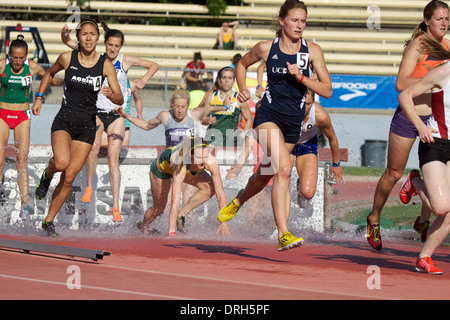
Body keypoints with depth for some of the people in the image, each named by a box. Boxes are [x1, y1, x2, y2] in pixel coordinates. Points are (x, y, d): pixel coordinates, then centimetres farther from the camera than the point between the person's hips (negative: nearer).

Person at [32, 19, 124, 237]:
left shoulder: (106, 65, -4)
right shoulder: (67, 58, -4)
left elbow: (120, 100, -6)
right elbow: (50, 73, 18)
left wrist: (111, 95, -27)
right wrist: (39, 98, 14)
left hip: (87, 126, 1)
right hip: (65, 120, -1)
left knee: (69, 177, 0)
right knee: (62, 163, -29)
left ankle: (49, 221, 16)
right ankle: (47, 174, 8)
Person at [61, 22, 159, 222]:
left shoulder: (126, 61, -1)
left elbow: (154, 66, 12)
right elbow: (68, 43, -1)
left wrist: (143, 80, -5)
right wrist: (65, 34, -23)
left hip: (117, 114, 0)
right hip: (96, 111, 0)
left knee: (113, 157, -9)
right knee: (94, 147, -23)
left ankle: (115, 206, -10)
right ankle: (89, 187, -1)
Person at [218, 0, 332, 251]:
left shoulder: (312, 51, -2)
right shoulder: (266, 48, -2)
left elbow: (327, 90, -3)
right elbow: (242, 64, 19)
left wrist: (301, 77, -17)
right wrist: (243, 89, 3)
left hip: (294, 120, 3)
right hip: (269, 115, -3)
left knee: (266, 175, 16)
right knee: (284, 168, -25)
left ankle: (239, 200, 50)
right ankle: (284, 235, -29)